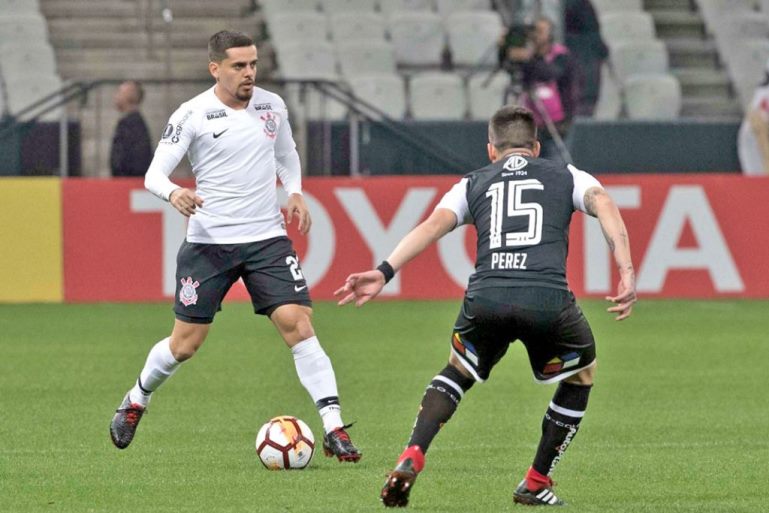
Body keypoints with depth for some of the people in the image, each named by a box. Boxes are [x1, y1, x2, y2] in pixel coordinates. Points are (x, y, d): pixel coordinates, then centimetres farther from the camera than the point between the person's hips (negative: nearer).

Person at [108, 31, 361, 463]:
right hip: (209, 242, -2)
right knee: (185, 344, 5)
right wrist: (173, 193, -31)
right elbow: (155, 172, -9)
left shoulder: (272, 106, 5)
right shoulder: (193, 115, -7)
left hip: (267, 238, 2)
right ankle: (136, 401, 34)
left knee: (298, 324, -14)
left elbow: (287, 156, 23)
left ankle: (334, 429, -14)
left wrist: (295, 193, 5)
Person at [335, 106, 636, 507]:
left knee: (458, 371, 31)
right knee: (582, 375, 28)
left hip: (486, 297, 2)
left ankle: (411, 459, 8)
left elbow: (434, 224, 8)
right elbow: (604, 206, 4)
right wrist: (627, 273, -6)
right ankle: (536, 484, 28)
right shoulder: (566, 176, 24)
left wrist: (384, 272, -2)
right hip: (548, 299, -2)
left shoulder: (473, 183, 26)